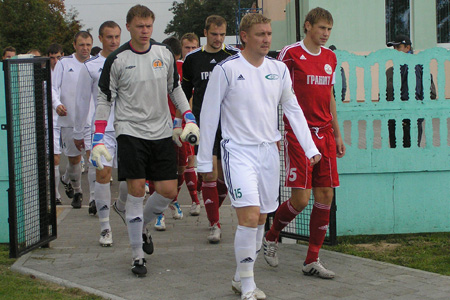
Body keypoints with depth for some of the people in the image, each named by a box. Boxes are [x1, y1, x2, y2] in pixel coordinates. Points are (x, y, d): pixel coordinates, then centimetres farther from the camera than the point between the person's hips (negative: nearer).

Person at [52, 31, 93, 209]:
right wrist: (57, 104, -21)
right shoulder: (64, 63, 1)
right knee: (74, 158, 10)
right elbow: (53, 87, -3)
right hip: (69, 119, 0)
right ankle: (76, 190, 36)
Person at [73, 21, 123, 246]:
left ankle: (122, 206, 33)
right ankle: (105, 226, -1)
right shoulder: (90, 67, 1)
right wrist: (78, 133, 10)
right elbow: (82, 102, 7)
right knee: (102, 174, -9)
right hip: (102, 128, -2)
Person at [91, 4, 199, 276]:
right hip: (131, 131, -4)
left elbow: (175, 88, 16)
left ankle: (142, 227, 30)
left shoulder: (165, 53, 5)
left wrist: (190, 120, 5)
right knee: (136, 189, -7)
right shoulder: (117, 60, -6)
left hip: (162, 132, 4)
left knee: (169, 191, 0)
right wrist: (98, 140, -7)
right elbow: (105, 100, -1)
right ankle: (138, 255, 4)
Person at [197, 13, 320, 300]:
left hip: (269, 150, 6)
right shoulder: (226, 69, -8)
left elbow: (293, 109, 12)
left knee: (261, 218, 10)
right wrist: (205, 160, -2)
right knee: (249, 216, -16)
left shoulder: (279, 69, 7)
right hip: (239, 150, -5)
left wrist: (310, 148, 4)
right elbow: (209, 115, -3)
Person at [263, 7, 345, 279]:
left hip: (324, 134, 6)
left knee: (326, 196, 1)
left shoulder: (330, 57, 13)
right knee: (301, 199, -10)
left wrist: (337, 134, 21)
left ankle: (312, 260, 11)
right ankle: (271, 237, 19)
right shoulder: (290, 53, -6)